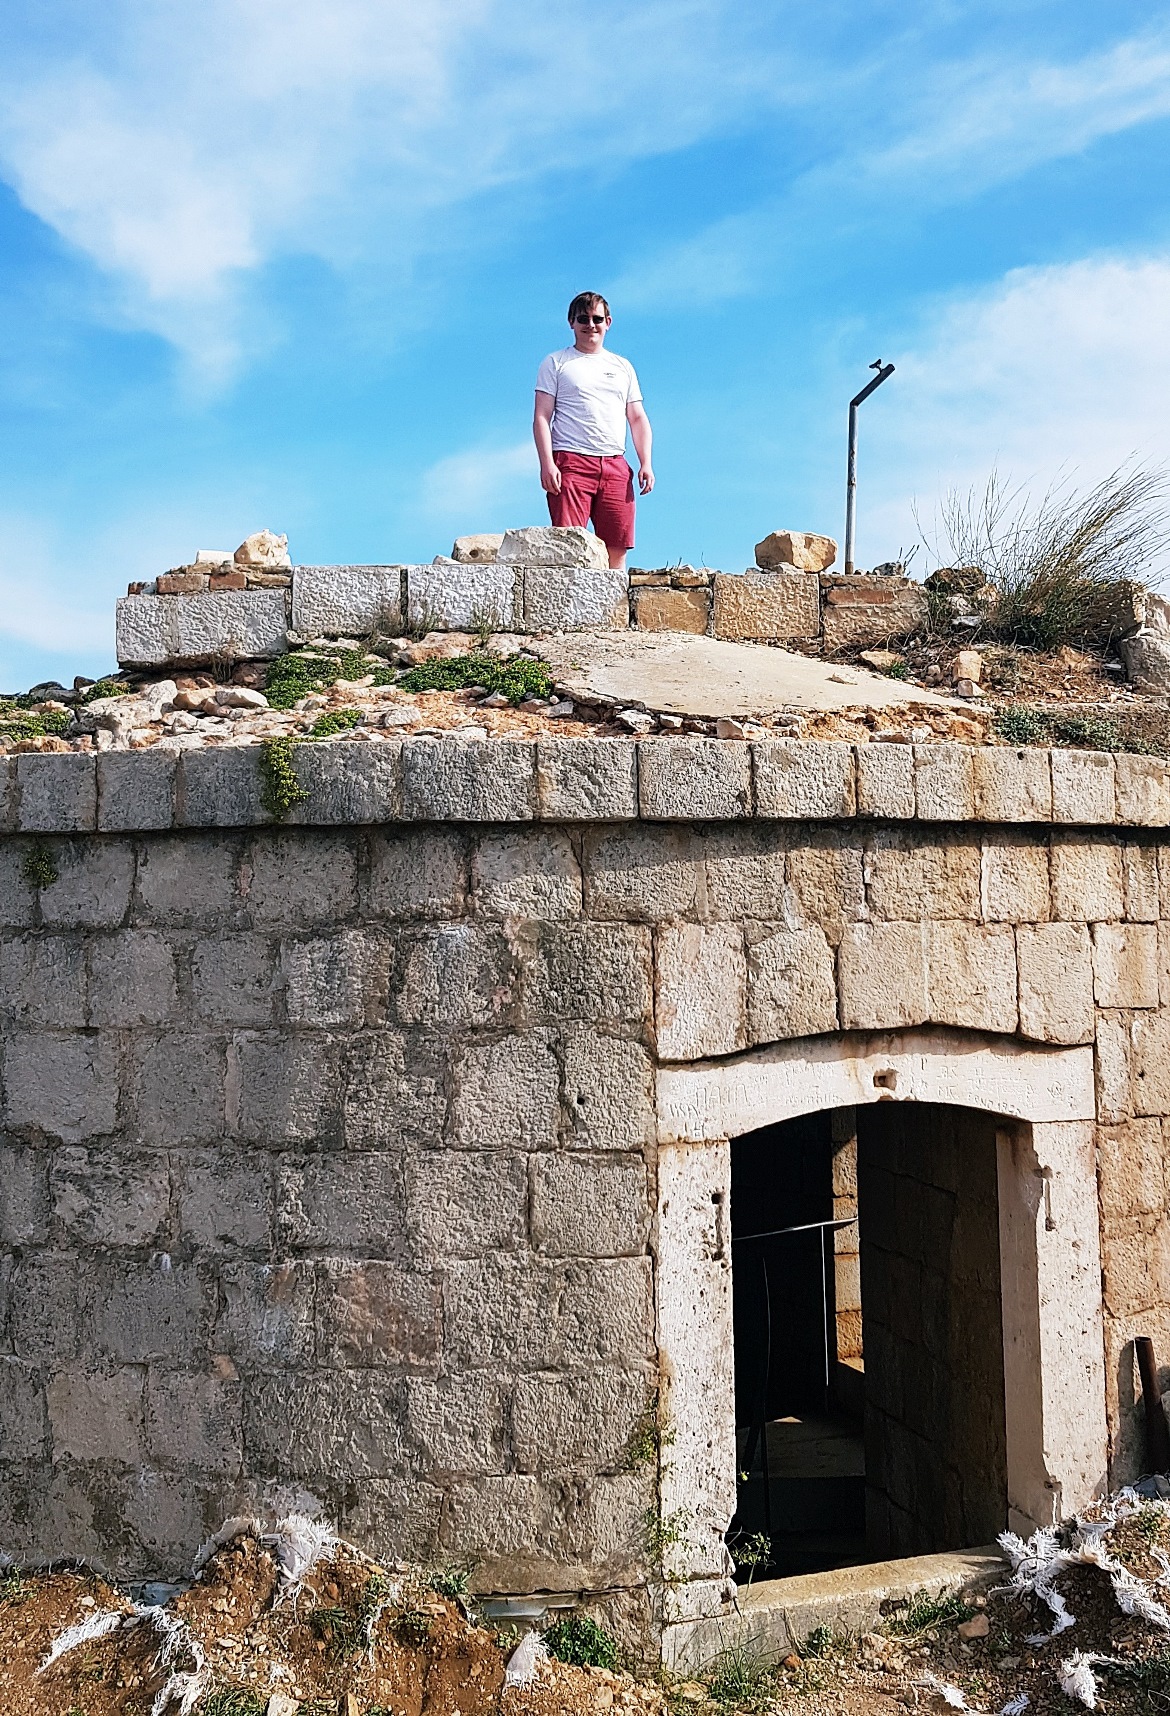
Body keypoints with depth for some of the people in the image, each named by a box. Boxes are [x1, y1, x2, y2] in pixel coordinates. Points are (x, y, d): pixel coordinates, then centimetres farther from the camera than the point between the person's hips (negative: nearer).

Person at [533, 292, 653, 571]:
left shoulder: (623, 367, 23)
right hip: (571, 461, -3)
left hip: (615, 464, 4)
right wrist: (547, 464, -11)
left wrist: (646, 463, 5)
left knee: (617, 548, -5)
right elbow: (541, 417, 4)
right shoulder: (556, 363, 13)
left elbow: (638, 419, 21)